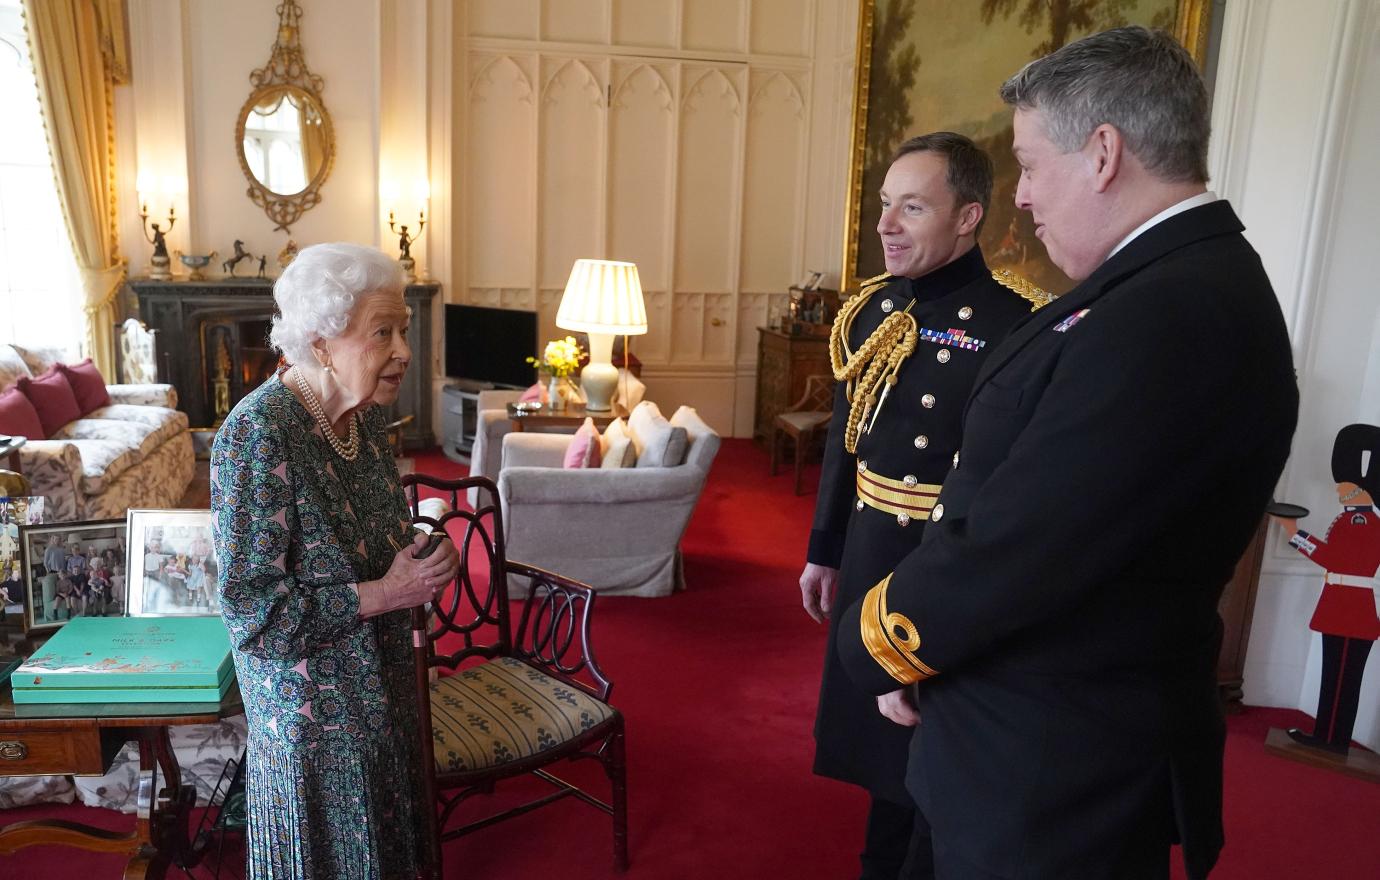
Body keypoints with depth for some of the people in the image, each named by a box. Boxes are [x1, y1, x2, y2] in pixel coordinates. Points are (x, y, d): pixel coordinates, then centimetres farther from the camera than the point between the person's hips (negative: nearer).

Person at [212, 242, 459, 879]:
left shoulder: (366, 413, -3)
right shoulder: (258, 434, -26)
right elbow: (252, 610, -26)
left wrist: (420, 556, -6)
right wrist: (385, 593, -25)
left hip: (381, 679, 7)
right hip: (311, 702, -7)